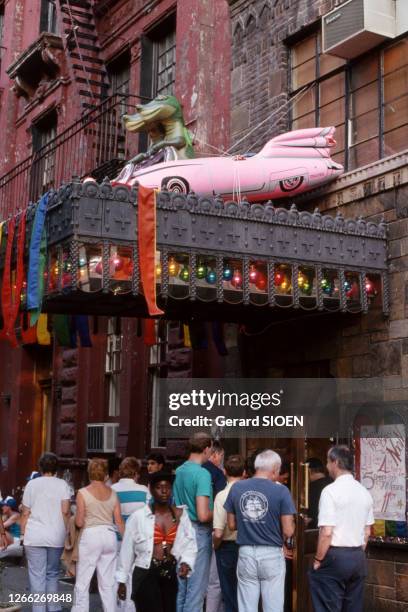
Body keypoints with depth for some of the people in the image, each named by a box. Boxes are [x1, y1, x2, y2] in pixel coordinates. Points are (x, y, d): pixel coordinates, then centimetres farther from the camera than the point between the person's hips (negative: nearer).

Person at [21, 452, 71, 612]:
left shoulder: (32, 484, 3)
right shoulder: (62, 484, 1)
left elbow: (26, 513, 3)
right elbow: (65, 512, -5)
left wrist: (23, 534, 10)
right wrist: (66, 531, 8)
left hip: (34, 537, -1)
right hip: (56, 536, 1)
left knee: (37, 575, 2)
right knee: (52, 573, 15)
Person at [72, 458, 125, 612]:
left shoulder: (83, 493, -6)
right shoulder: (112, 493, 5)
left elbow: (79, 522, -6)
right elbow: (119, 521, 5)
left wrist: (77, 516, 15)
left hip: (91, 536, -4)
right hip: (109, 536, 4)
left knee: (83, 582, 4)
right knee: (108, 583, 10)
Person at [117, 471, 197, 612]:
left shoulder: (181, 515, 2)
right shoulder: (139, 516, -8)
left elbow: (190, 544, 6)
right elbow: (127, 549, -1)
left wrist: (186, 562, -13)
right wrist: (122, 580, 3)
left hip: (170, 575, 4)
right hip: (145, 575, -4)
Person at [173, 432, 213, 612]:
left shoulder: (178, 471, 7)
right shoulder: (202, 474, -17)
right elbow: (203, 515, -23)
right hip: (198, 532, -8)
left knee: (181, 588, 15)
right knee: (196, 588, 0)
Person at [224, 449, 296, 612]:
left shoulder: (236, 488, 0)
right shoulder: (281, 491, -10)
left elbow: (232, 525, 7)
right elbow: (288, 531, -9)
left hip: (246, 554, 3)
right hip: (272, 555, -3)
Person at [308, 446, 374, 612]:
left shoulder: (331, 490, -14)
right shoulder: (364, 492, 8)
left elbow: (326, 533, -18)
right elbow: (367, 531, 15)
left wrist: (318, 559, -7)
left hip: (335, 557, -7)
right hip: (359, 557, 7)